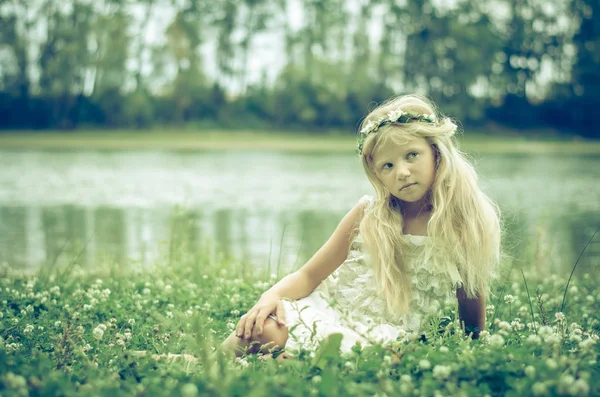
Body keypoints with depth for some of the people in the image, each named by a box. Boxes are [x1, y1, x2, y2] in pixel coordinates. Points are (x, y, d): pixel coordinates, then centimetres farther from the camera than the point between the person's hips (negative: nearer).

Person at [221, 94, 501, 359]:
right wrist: (272, 295, -16)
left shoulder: (463, 226, -6)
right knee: (260, 329, -31)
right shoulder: (368, 215, -1)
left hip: (378, 341, -1)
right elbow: (308, 276, 2)